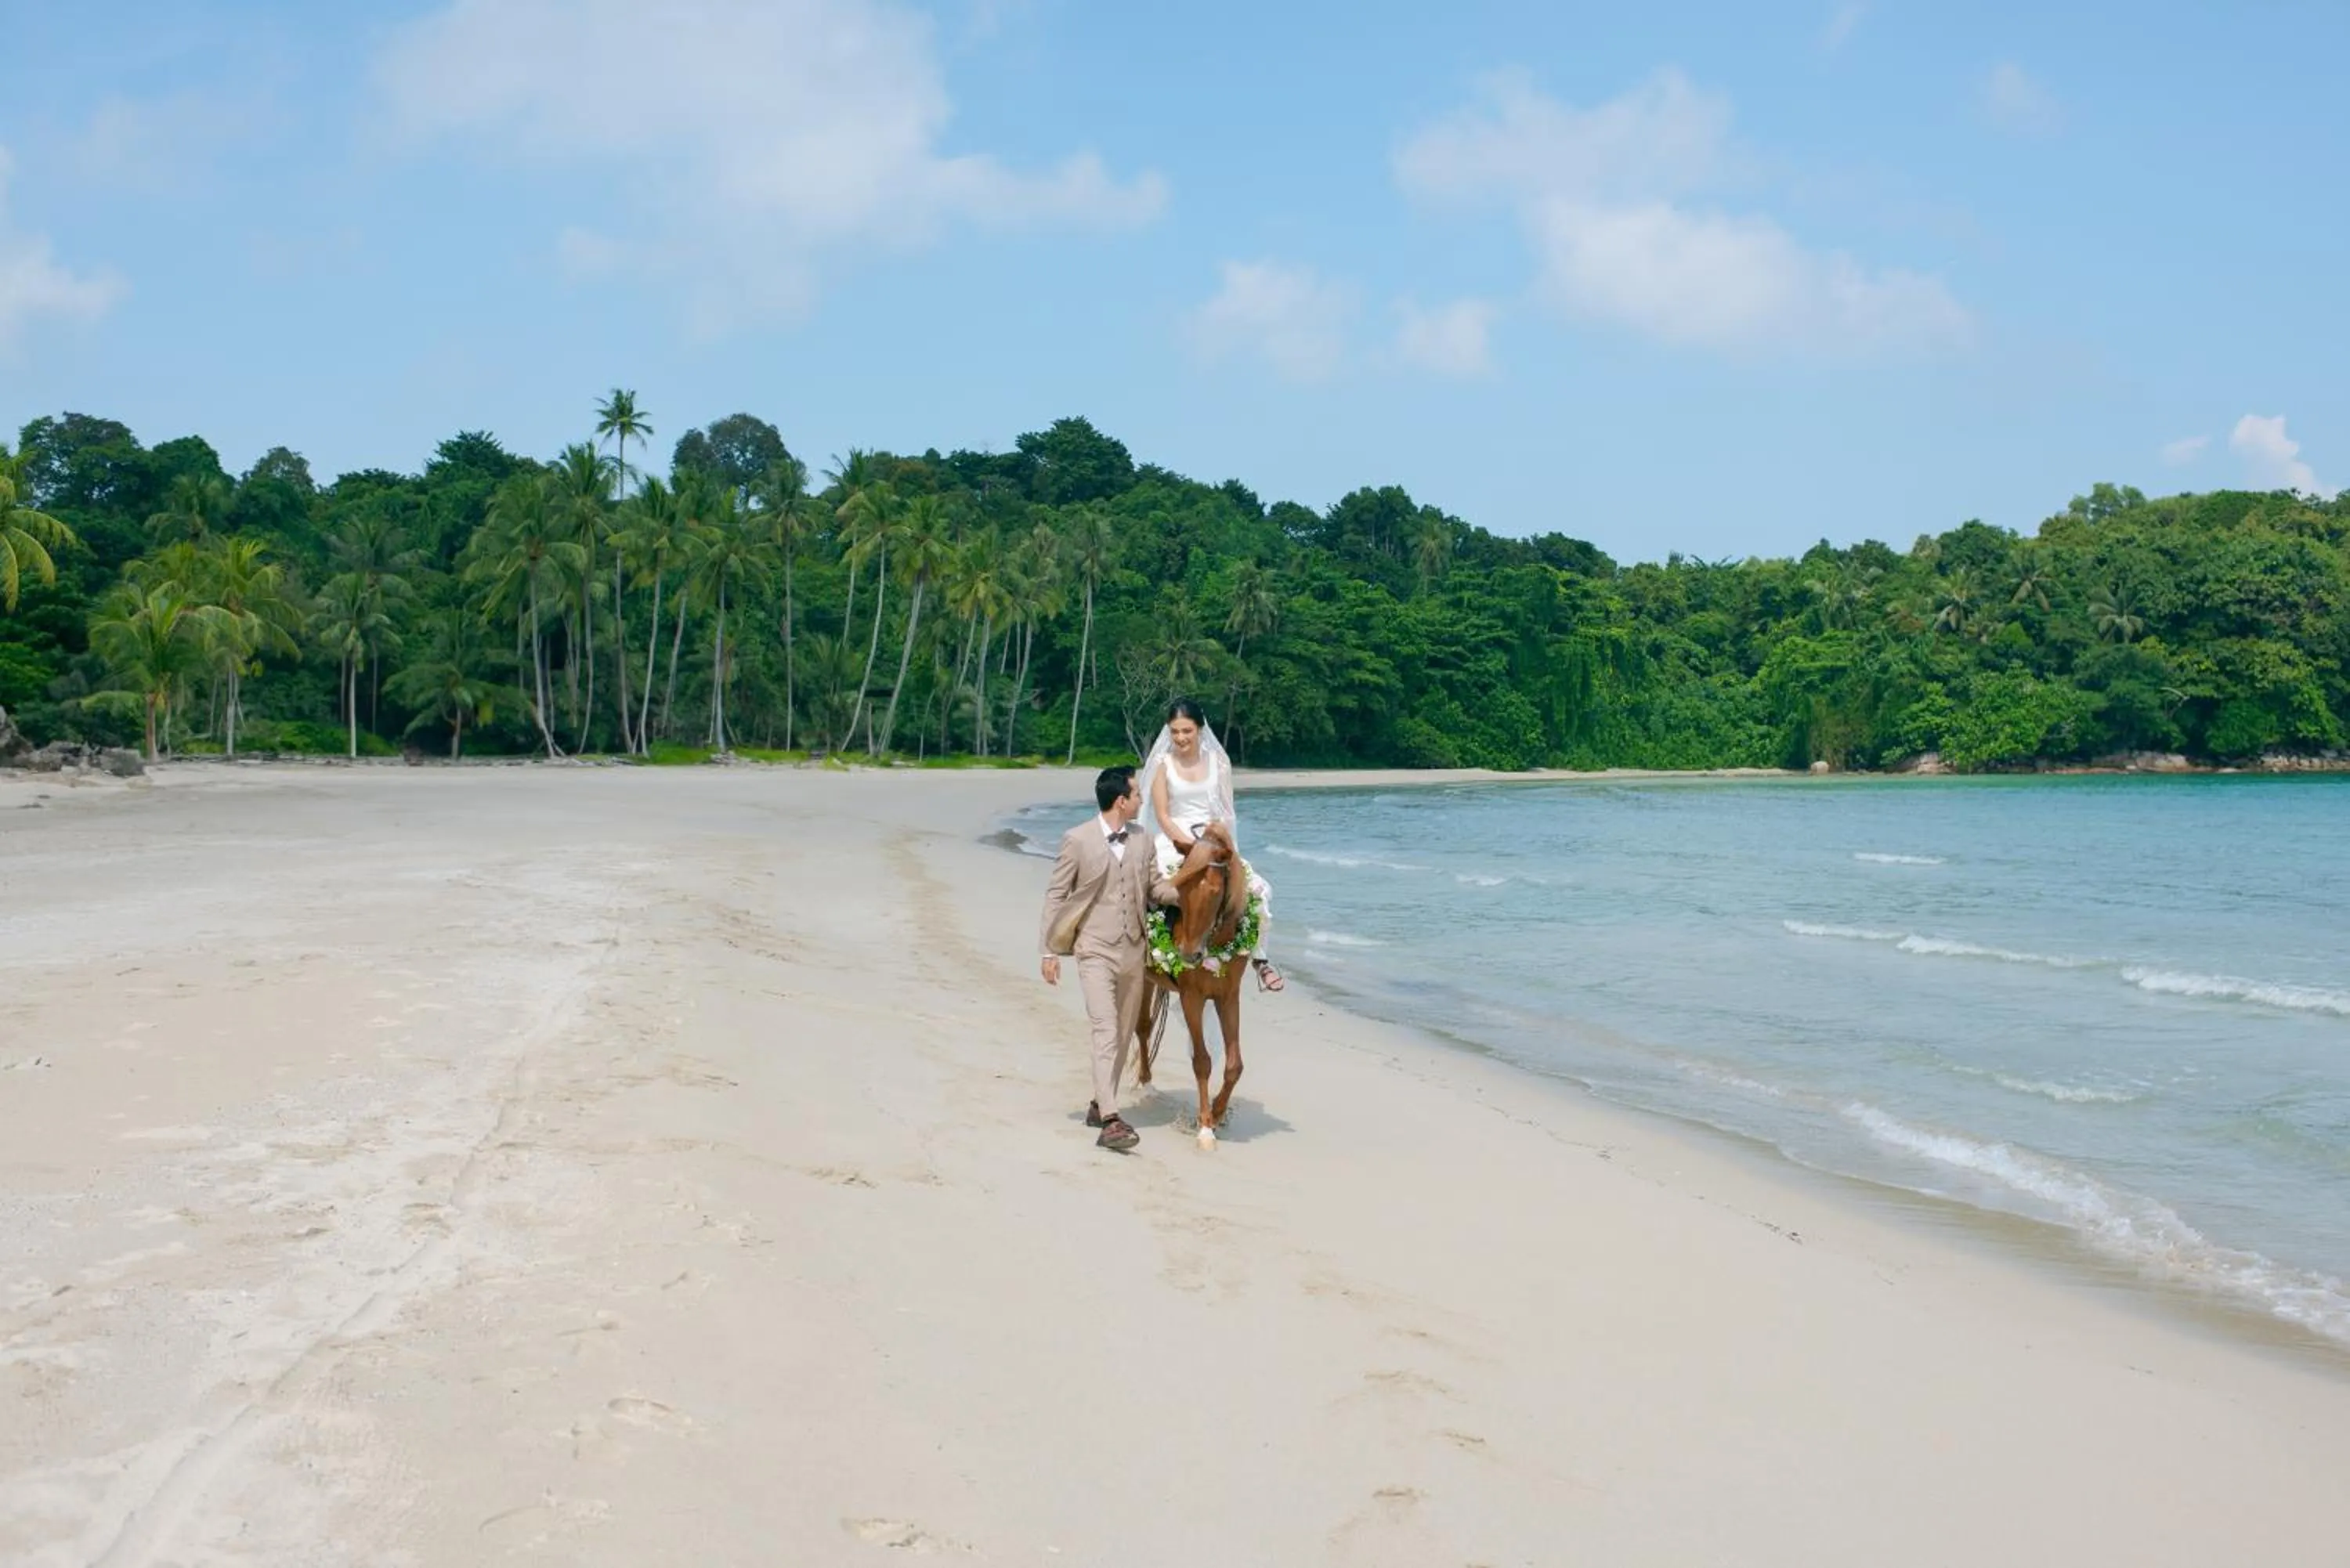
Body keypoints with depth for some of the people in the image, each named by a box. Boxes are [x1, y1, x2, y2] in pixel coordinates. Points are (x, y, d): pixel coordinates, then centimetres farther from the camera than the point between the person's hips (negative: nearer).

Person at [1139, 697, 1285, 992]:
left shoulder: (1218, 761, 5)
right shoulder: (1163, 764, 0)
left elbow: (1226, 811, 5)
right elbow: (1161, 815, -4)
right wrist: (1190, 844, -16)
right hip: (1176, 841, -2)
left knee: (1259, 889, -15)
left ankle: (1259, 958, 4)